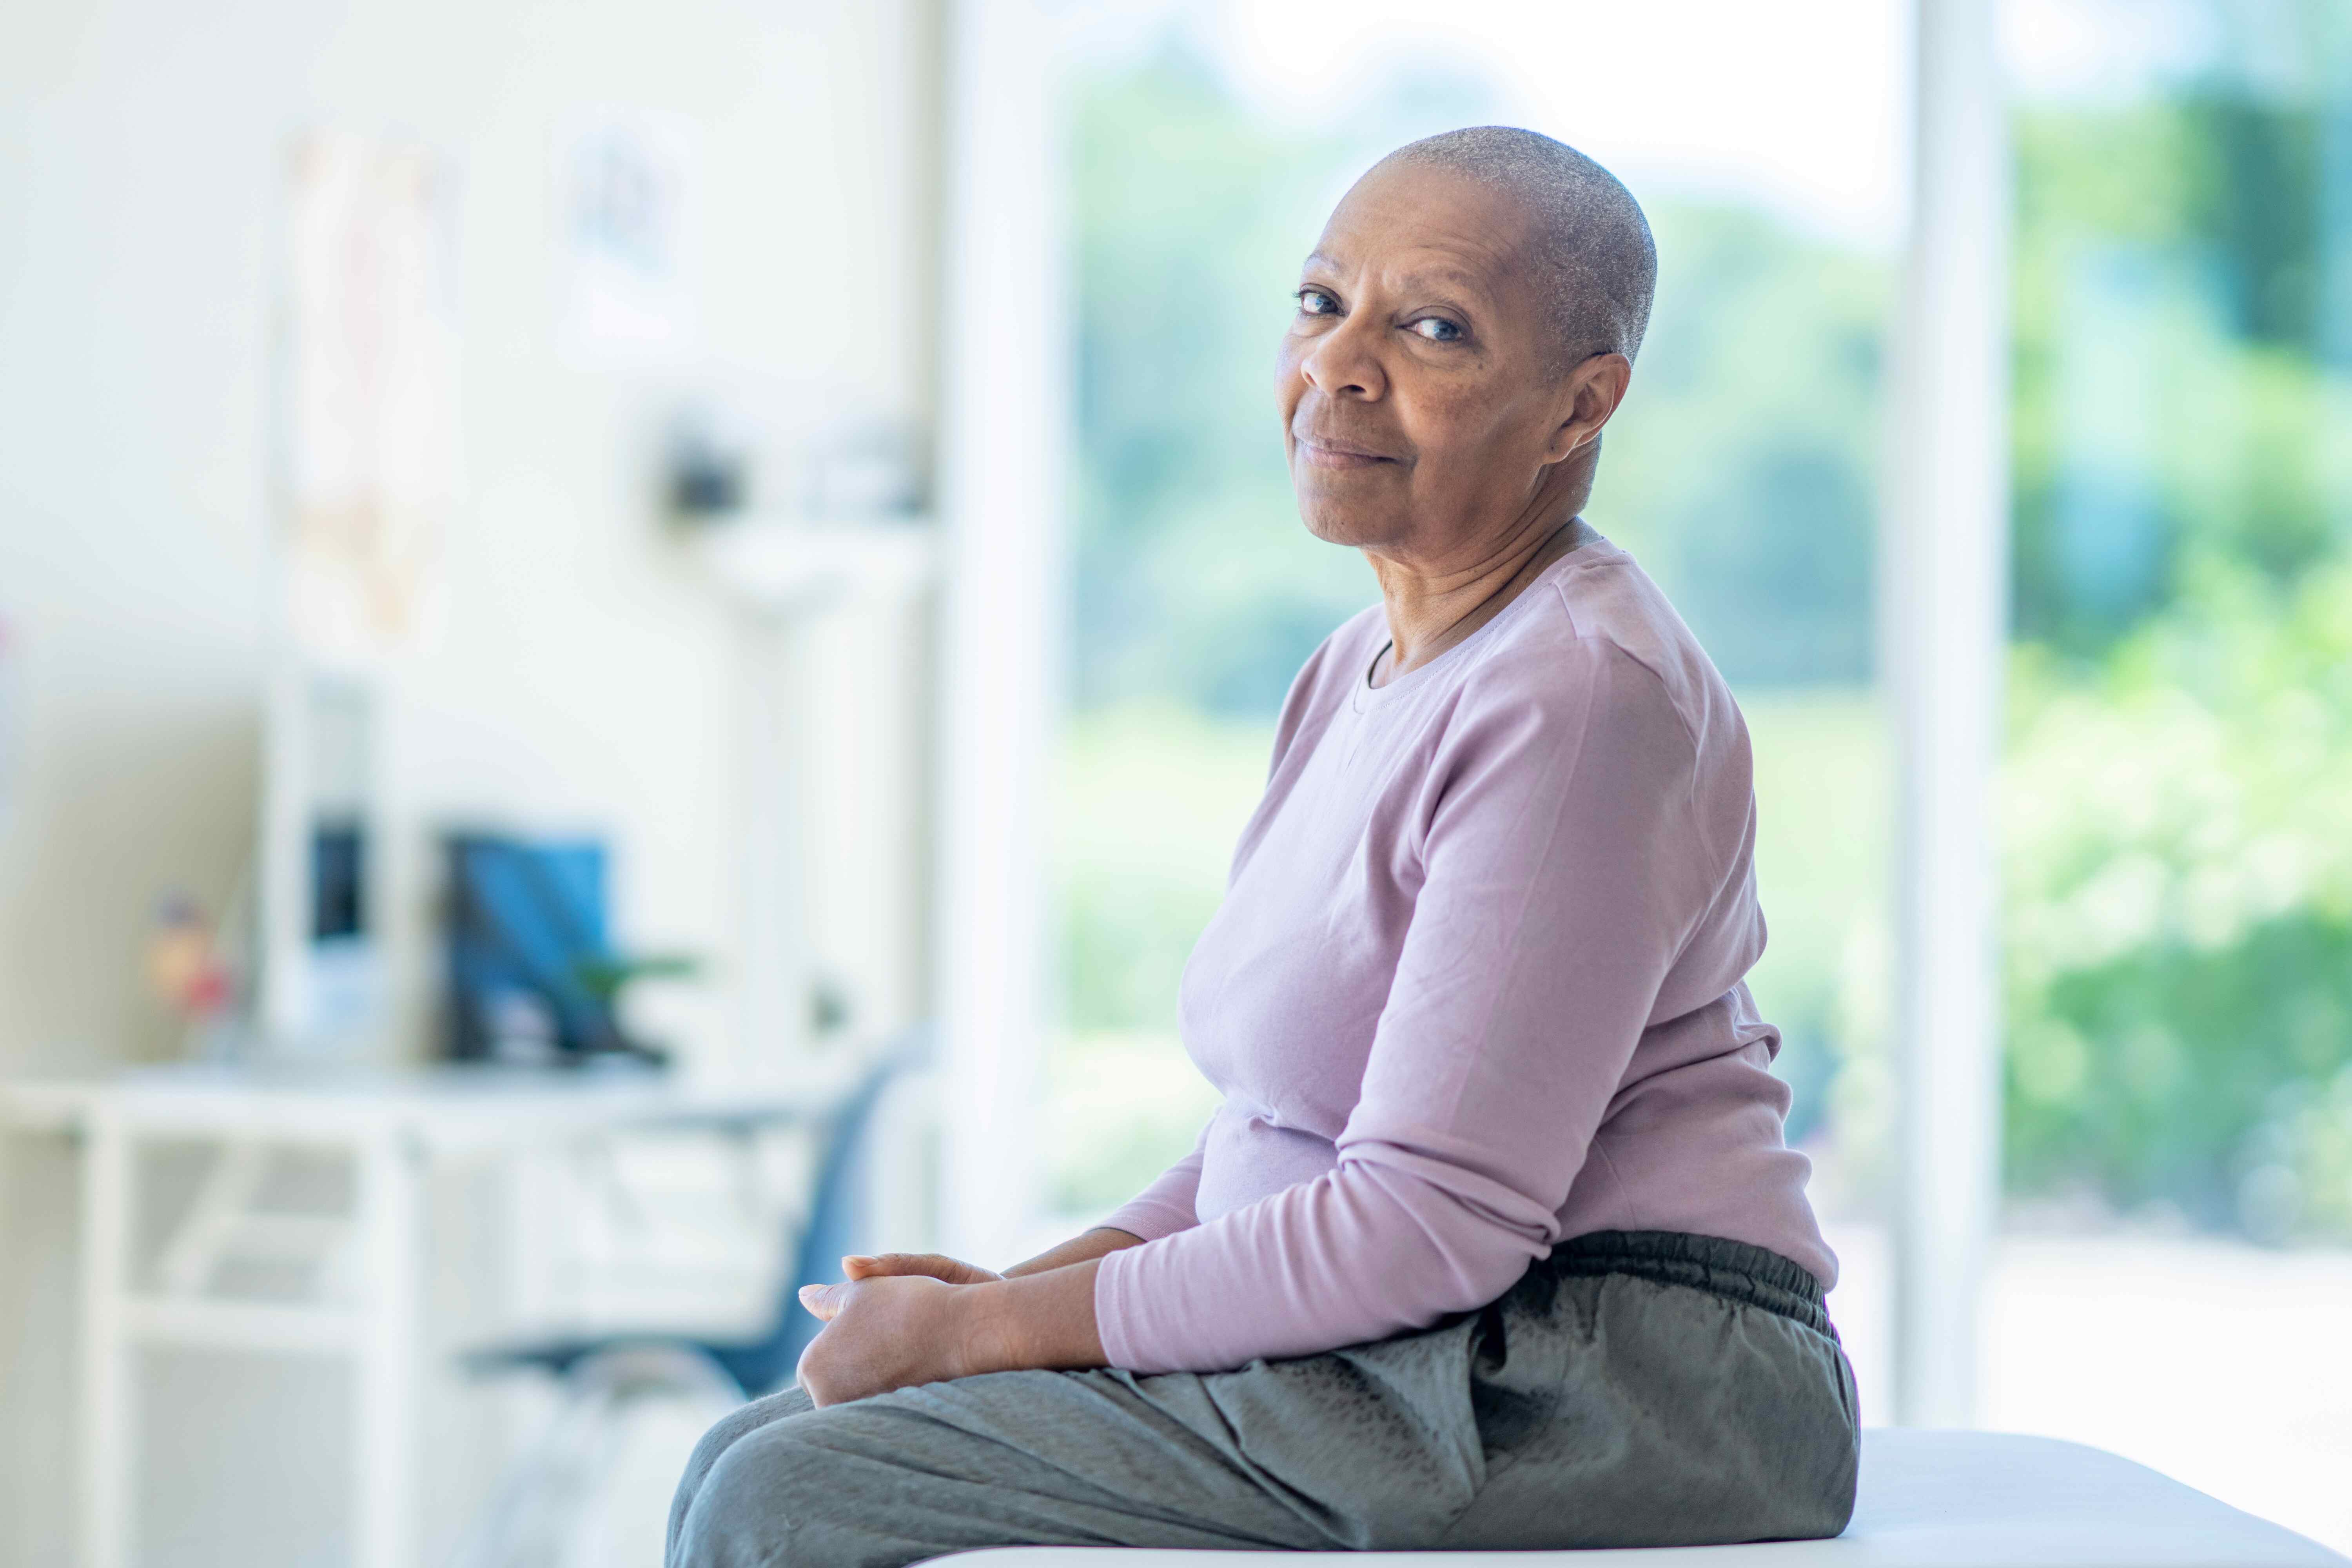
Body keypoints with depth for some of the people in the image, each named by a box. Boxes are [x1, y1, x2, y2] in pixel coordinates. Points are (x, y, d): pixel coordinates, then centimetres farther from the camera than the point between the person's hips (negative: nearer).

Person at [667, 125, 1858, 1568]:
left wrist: (981, 1331, -14)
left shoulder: (1582, 695, -17)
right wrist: (1029, 1288, 4)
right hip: (1405, 1370, 10)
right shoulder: (1367, 672, 15)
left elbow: (1430, 1223, -21)